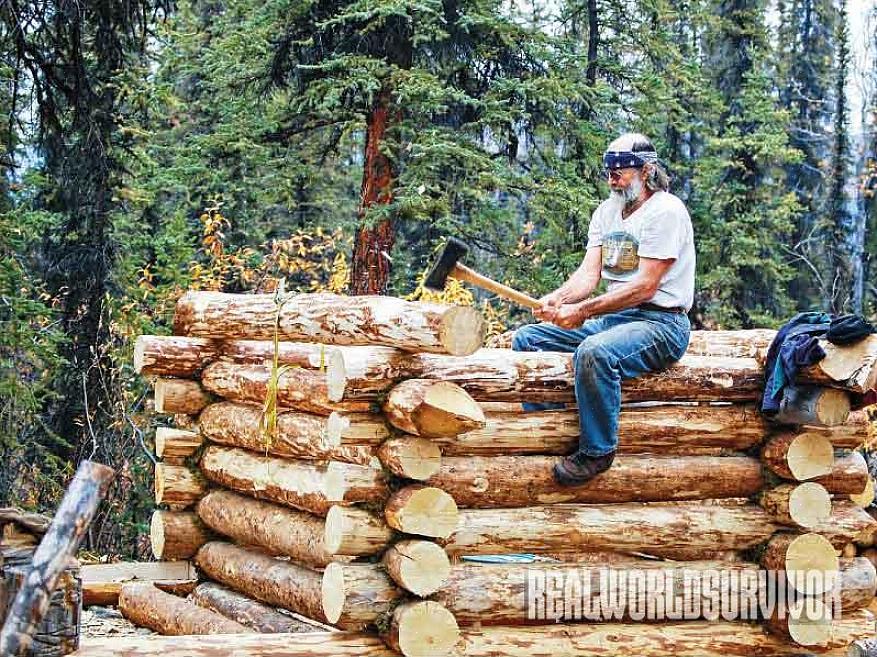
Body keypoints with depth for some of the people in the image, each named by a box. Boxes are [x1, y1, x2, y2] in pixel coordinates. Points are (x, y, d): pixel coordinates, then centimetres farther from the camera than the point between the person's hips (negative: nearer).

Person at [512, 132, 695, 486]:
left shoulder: (666, 211, -12)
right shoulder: (606, 211, 14)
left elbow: (645, 285, -19)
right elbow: (589, 272, 5)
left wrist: (582, 311, -24)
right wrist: (557, 299, -18)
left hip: (660, 323, -9)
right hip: (612, 318, 9)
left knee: (594, 353, -38)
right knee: (526, 338, 2)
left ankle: (597, 451, -22)